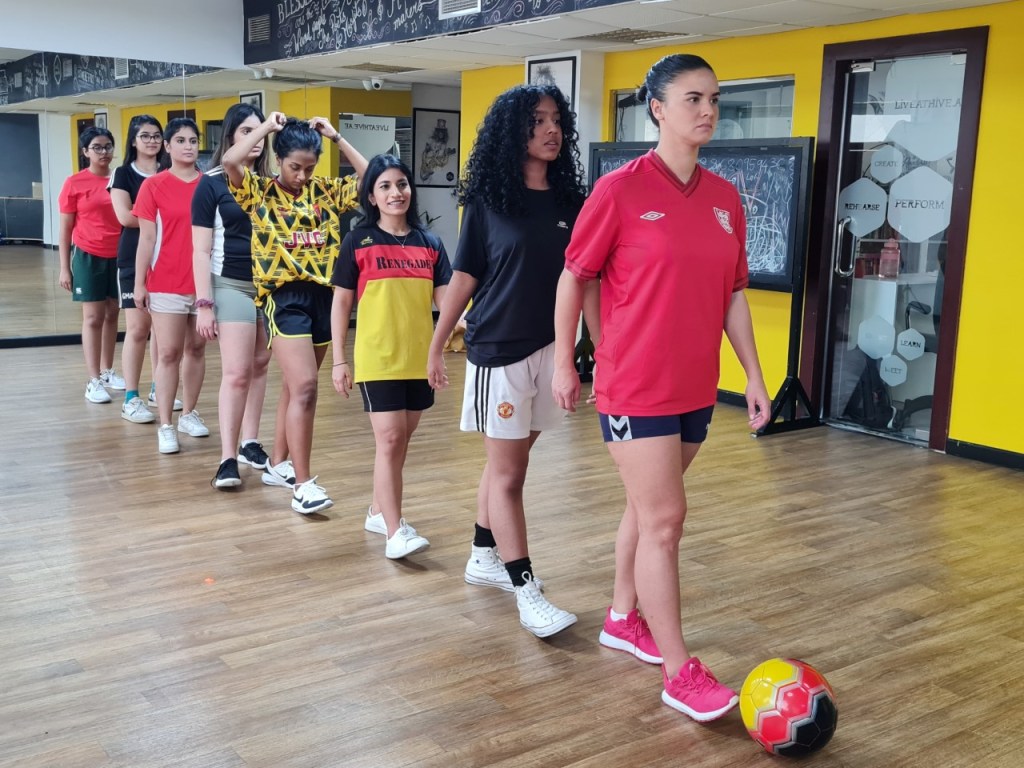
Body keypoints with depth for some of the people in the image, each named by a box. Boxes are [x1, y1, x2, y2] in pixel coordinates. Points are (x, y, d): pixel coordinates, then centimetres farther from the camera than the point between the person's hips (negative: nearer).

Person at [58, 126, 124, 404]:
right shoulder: (74, 183, -4)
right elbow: (65, 229, 0)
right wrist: (64, 268, -3)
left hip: (118, 256, 3)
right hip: (88, 256, -3)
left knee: (112, 314, 10)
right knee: (93, 317, 0)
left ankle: (107, 371, 22)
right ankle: (93, 381, 3)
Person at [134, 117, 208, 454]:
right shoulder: (153, 186, -2)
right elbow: (147, 238, -1)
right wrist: (139, 283, -4)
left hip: (205, 282, 3)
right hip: (166, 283, -3)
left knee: (196, 349, 11)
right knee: (169, 353, -1)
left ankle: (189, 413, 25)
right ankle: (165, 426, 3)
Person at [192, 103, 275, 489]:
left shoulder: (270, 183, 9)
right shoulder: (211, 184, -4)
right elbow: (201, 251, -7)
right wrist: (204, 303, -12)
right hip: (232, 286, -5)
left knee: (260, 366, 9)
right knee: (236, 373, -9)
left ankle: (250, 443, 21)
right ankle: (227, 458, -5)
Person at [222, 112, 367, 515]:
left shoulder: (326, 190, 9)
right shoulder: (260, 191, -1)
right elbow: (229, 160, -18)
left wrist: (336, 137, 2)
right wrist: (267, 126, -9)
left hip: (324, 295, 5)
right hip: (285, 297, -5)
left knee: (295, 385, 15)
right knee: (304, 386, -15)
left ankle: (278, 463, 30)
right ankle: (303, 483, -10)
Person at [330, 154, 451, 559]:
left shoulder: (430, 243, 7)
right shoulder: (358, 241, -1)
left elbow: (445, 298, 6)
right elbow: (341, 303, 1)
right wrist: (339, 359, -3)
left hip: (420, 358, 4)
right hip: (377, 359, -4)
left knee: (401, 441, 13)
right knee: (389, 440, -8)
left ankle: (378, 511, 30)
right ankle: (395, 531, -5)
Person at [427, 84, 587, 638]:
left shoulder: (569, 201, 5)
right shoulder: (488, 199, -4)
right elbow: (464, 277, 0)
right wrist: (436, 346, 2)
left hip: (551, 349, 4)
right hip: (498, 349, -4)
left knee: (508, 463, 15)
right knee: (507, 472, -1)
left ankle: (483, 558, 31)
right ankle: (526, 592, 2)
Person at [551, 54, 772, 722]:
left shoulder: (725, 198, 6)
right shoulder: (620, 190, -10)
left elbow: (733, 293, 12)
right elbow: (573, 278, -3)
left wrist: (755, 376, 9)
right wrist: (564, 363, -2)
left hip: (695, 387, 6)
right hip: (634, 386, -6)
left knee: (647, 508, 18)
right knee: (664, 519, -4)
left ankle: (624, 619, 37)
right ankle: (680, 674, 6)